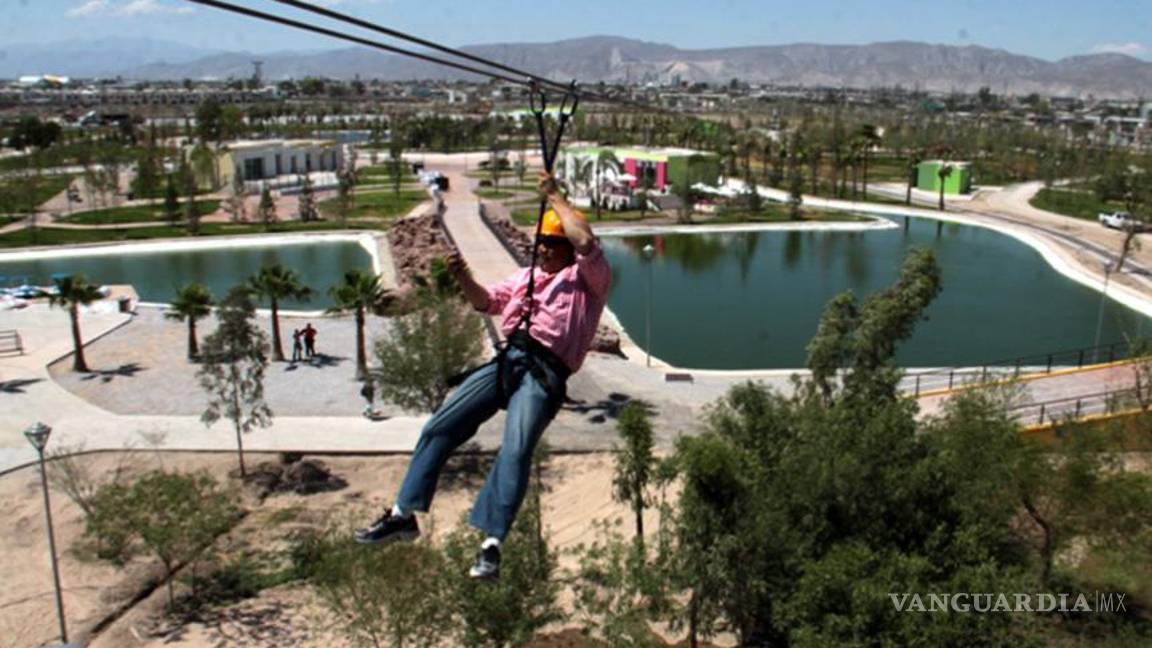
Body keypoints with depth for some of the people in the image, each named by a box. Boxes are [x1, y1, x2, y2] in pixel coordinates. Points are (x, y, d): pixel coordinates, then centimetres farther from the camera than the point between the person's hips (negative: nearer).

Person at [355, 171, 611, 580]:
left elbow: (585, 242, -15)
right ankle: (403, 515, 11)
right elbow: (487, 302, 24)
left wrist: (554, 197, -6)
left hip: (544, 372, -7)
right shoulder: (527, 275, 29)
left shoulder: (588, 278, 6)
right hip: (507, 359, 7)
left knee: (515, 451, -25)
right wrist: (464, 278, 3)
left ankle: (491, 544, -26)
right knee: (440, 427, 2)